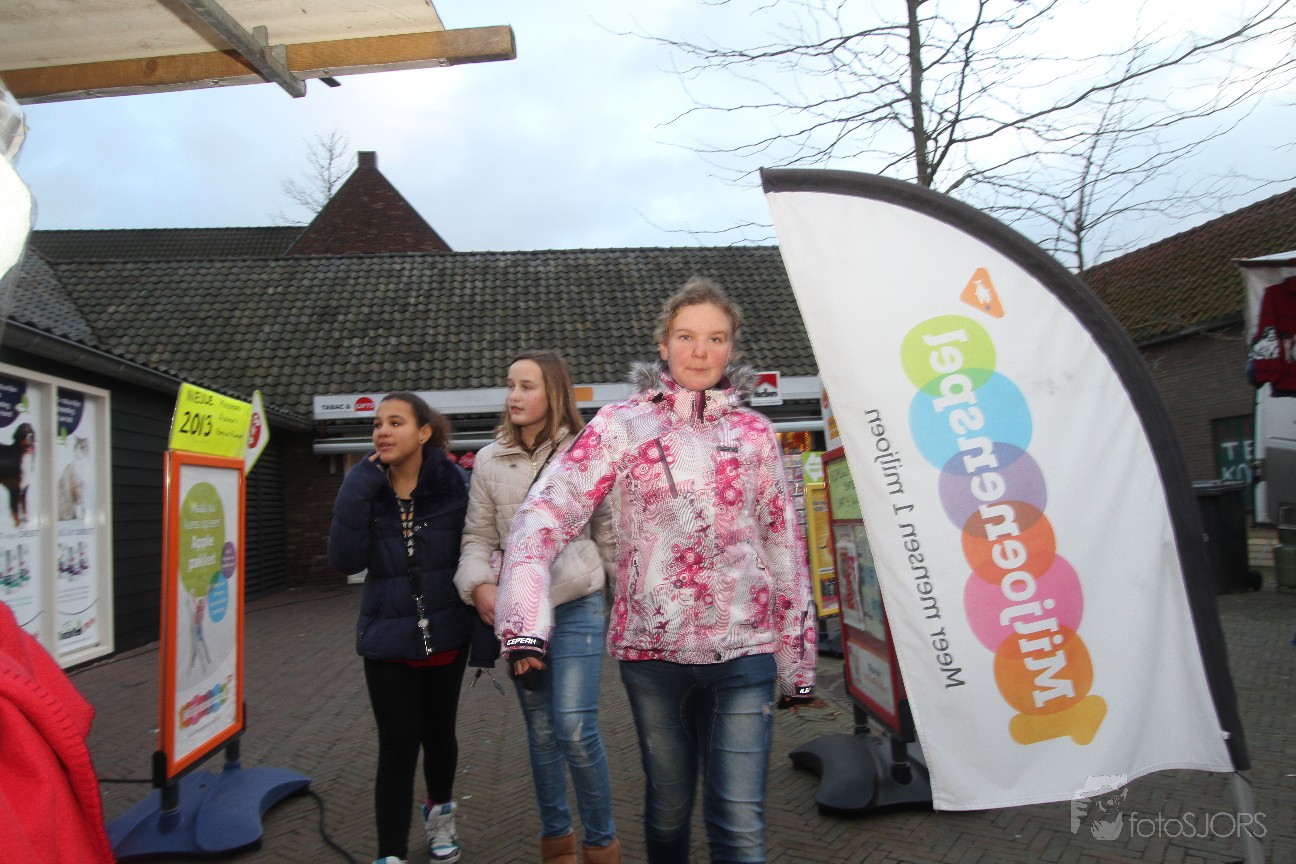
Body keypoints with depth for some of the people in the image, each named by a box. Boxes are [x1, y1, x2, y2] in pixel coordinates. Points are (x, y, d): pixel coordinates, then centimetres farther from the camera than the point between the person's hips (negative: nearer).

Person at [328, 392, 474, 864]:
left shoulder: (454, 483, -8)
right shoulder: (365, 487, -3)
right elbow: (345, 560, -15)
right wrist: (358, 491, -21)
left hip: (445, 635, 0)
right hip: (387, 638, 0)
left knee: (438, 733, 17)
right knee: (397, 747, 0)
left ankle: (440, 813, 45)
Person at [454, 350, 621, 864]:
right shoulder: (490, 460, 4)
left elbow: (609, 533, 2)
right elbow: (478, 537, 7)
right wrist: (478, 585, -11)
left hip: (576, 604, -3)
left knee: (575, 729, -9)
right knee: (540, 730, 13)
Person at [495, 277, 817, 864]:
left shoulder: (754, 432, 7)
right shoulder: (621, 424, 0)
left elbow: (784, 545, 10)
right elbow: (546, 513, -10)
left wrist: (798, 655, 10)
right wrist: (525, 620, -22)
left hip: (744, 651, 1)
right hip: (652, 648, 0)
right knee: (668, 808, 16)